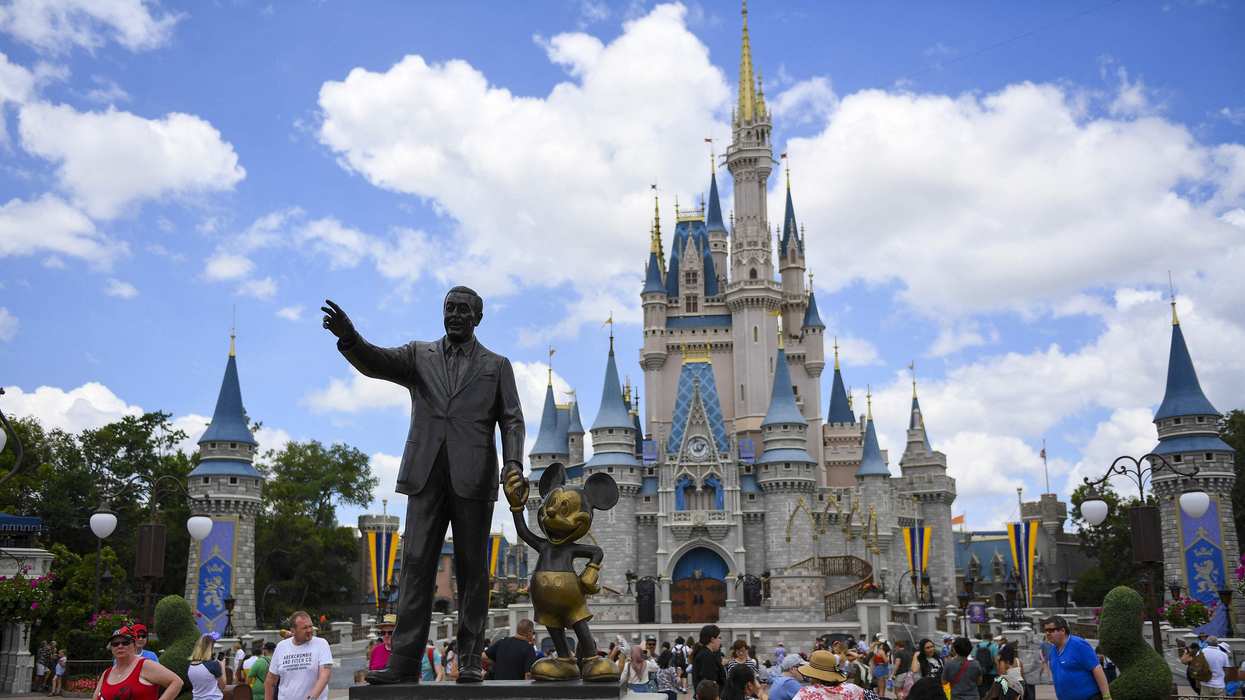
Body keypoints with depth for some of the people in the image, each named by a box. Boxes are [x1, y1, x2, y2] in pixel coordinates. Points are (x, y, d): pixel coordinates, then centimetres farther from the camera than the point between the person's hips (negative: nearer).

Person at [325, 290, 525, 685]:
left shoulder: (496, 365, 13)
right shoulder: (419, 356, 15)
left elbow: (511, 420, 7)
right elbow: (375, 363, -2)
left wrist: (513, 463, -11)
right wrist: (349, 337, -23)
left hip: (473, 477, -1)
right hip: (427, 475, 1)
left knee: (471, 568, 2)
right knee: (416, 564, -3)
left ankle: (470, 659, 6)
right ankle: (404, 661, -3)